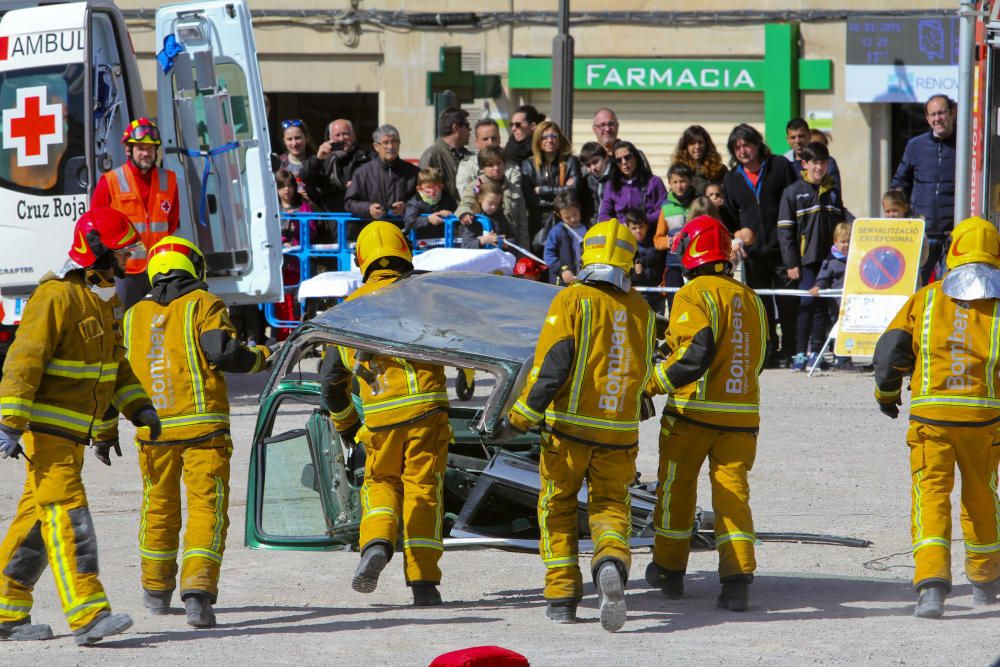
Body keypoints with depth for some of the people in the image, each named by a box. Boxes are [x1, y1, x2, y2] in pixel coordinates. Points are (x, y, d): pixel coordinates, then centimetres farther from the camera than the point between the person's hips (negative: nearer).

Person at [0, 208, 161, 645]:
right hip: (46, 425, -9)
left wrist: (137, 408, 14)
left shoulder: (105, 299, 13)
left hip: (77, 429, 9)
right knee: (67, 515, -14)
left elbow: (114, 362, 24)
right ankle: (87, 615, -20)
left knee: (37, 518, 11)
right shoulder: (57, 296, -17)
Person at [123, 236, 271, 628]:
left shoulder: (134, 316, 11)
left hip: (153, 429, 4)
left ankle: (156, 592, 30)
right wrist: (260, 357, 3)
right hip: (202, 426, -4)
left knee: (159, 506, 18)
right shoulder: (203, 305, -2)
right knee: (207, 507, -5)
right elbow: (222, 353, -14)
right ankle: (198, 590, -22)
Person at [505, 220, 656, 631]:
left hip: (570, 427, -3)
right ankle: (611, 560, -22)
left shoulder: (573, 299, -8)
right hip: (620, 428, 3)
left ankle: (562, 596, 11)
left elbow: (551, 365, -14)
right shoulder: (641, 310, 6)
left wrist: (524, 414, -5)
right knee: (610, 506, 10)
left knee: (557, 506, 14)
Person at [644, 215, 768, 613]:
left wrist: (656, 383, -13)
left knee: (676, 489, 13)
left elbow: (695, 352, -20)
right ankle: (738, 577, -13)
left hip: (693, 411, -5)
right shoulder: (750, 299, 12)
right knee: (732, 491, 1)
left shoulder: (694, 295, -10)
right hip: (742, 413, 5)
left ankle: (669, 569, 25)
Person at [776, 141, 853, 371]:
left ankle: (816, 352, 12)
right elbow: (785, 230, -3)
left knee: (824, 305, 6)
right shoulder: (793, 192, -1)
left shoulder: (833, 192, 12)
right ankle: (800, 352, -6)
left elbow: (842, 220, 23)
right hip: (807, 259, -4)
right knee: (808, 302, -11)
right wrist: (791, 263, -8)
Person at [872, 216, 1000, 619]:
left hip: (930, 415, -1)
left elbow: (890, 351, 3)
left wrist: (887, 393, 20)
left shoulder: (924, 300, 4)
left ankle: (931, 583, -20)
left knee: (931, 494, -2)